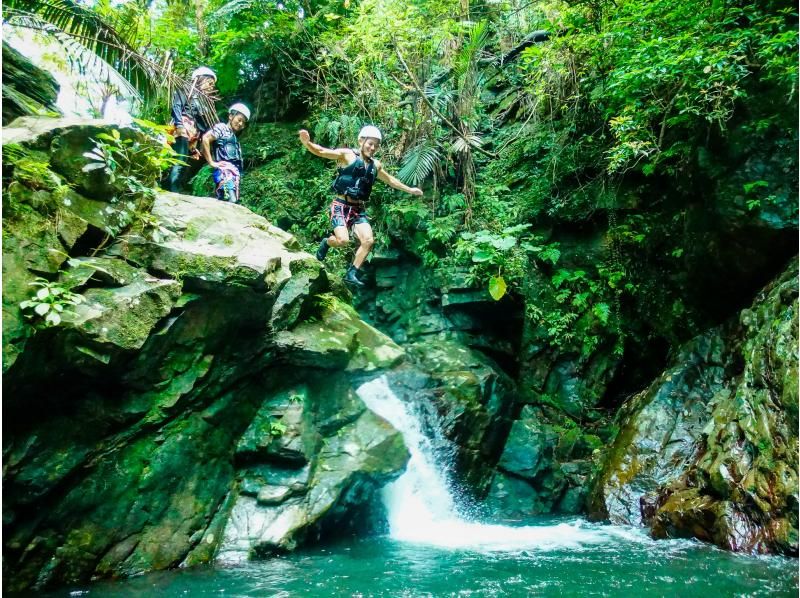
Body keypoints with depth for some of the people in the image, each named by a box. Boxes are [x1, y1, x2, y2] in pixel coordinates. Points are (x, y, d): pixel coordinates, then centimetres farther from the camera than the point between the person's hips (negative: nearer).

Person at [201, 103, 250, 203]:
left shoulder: (234, 137, 29)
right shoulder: (221, 127, 7)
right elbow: (205, 138, -9)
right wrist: (211, 162, -11)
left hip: (235, 174, 8)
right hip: (225, 171, -8)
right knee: (230, 202, -26)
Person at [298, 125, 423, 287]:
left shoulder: (376, 165, 13)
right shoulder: (347, 155, -6)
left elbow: (390, 180, 30)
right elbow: (321, 151, -16)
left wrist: (409, 190, 36)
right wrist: (307, 143, -36)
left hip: (359, 209, 6)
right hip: (341, 205, -6)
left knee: (368, 241, -10)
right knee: (343, 240, -23)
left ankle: (351, 274, 4)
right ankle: (326, 243, 14)